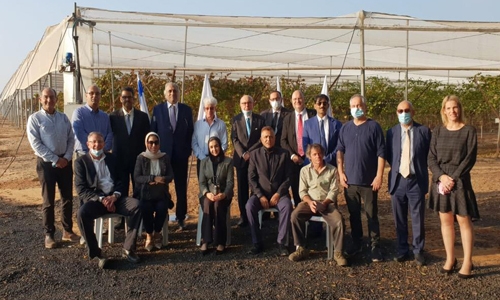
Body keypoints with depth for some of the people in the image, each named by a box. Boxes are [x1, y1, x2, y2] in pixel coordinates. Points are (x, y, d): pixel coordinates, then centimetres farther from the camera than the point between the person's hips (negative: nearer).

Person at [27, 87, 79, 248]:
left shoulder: (63, 118, 9)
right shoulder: (35, 118, -4)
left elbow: (71, 139, 8)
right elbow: (36, 144, -11)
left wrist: (66, 157, -6)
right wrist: (55, 159, -14)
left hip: (65, 161, 4)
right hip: (46, 163, -4)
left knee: (67, 198, 9)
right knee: (48, 200, 3)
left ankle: (67, 231, 22)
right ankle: (49, 235, 13)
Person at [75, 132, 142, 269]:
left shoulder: (112, 158, 16)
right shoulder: (81, 161, 5)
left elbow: (120, 180, 11)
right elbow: (81, 189, -4)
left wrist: (115, 196, -11)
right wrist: (101, 199, -17)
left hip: (114, 197, 3)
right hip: (95, 199, -3)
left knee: (136, 205, -25)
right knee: (82, 213, -35)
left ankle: (128, 248, -14)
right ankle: (95, 253, -18)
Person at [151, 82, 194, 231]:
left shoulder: (186, 110, 6)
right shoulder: (157, 109, 4)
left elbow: (190, 132, 7)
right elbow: (153, 131, 4)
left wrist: (188, 150, -1)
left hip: (181, 154, 1)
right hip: (162, 153, 0)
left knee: (181, 188, 4)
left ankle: (181, 218, 13)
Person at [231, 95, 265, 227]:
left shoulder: (260, 119, 6)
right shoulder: (235, 120, 7)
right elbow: (235, 139, 1)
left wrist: (250, 152, -9)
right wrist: (243, 153, -12)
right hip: (240, 158, 0)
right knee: (242, 188, 2)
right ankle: (243, 216, 7)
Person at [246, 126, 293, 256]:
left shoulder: (283, 154, 5)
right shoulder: (254, 154, 5)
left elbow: (288, 178, 1)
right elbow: (251, 178, 0)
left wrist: (278, 193, -13)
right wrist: (260, 196, -12)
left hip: (279, 193, 0)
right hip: (260, 193, 1)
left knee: (287, 206, -32)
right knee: (249, 206, -30)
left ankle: (281, 242, -20)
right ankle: (257, 243, -17)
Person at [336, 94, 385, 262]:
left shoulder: (374, 127, -4)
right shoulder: (345, 128, 8)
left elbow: (381, 153, -7)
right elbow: (340, 151, 10)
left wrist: (379, 176, -12)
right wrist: (340, 172, 0)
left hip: (369, 180, -4)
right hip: (350, 180, 4)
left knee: (372, 215, 3)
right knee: (353, 214, 12)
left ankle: (375, 247, 11)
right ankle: (356, 244, 24)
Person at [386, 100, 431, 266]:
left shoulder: (424, 131, -2)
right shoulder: (391, 132, 4)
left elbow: (430, 154, 6)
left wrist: (419, 168, 3)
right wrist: (397, 166, 4)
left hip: (416, 181, -2)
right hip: (397, 180, 2)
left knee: (418, 219, 5)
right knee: (400, 220, 10)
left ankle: (418, 251, 19)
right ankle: (402, 250, 22)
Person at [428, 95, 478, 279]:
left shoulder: (469, 131, -3)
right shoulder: (437, 132, 6)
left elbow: (470, 159, -8)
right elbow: (431, 159, 2)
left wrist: (453, 178, -14)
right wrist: (442, 176, -13)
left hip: (460, 181, -3)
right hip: (440, 180, 3)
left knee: (464, 221, 0)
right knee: (445, 220, 8)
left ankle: (467, 262, 10)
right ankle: (450, 259, 19)